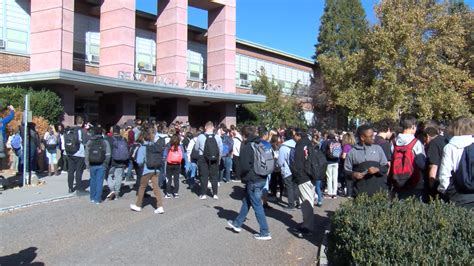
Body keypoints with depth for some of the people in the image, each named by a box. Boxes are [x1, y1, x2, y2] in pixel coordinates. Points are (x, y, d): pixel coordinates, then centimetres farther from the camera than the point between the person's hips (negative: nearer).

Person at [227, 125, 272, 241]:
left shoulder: (246, 147, -15)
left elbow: (245, 166, -19)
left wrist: (242, 176, 0)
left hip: (253, 180, -8)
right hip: (262, 178, 8)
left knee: (257, 205, 2)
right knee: (246, 200, 20)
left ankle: (265, 232, 9)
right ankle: (237, 224, 33)